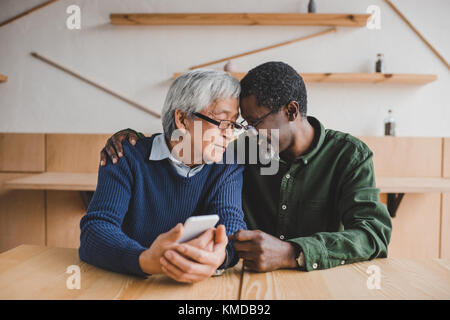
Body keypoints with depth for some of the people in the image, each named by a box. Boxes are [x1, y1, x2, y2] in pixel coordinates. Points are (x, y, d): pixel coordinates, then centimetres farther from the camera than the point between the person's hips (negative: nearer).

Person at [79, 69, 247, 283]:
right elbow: (95, 229, -16)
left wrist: (220, 255, -36)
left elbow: (231, 223, -12)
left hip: (194, 288, 1)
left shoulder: (228, 167, 2)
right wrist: (145, 260, -37)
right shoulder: (127, 156, -7)